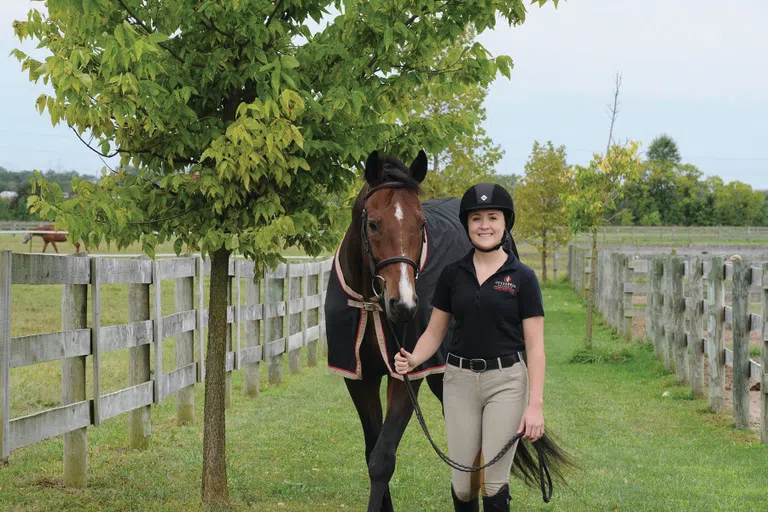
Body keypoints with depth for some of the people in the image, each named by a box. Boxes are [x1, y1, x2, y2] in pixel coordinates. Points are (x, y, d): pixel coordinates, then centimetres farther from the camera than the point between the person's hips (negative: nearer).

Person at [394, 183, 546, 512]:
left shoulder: (522, 278, -4)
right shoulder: (452, 274, 5)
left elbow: (534, 345, -6)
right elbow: (435, 331, 8)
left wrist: (535, 405, -13)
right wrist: (413, 359, -14)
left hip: (506, 381, -3)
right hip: (459, 380, 3)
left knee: (494, 480, -5)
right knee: (462, 481, 6)